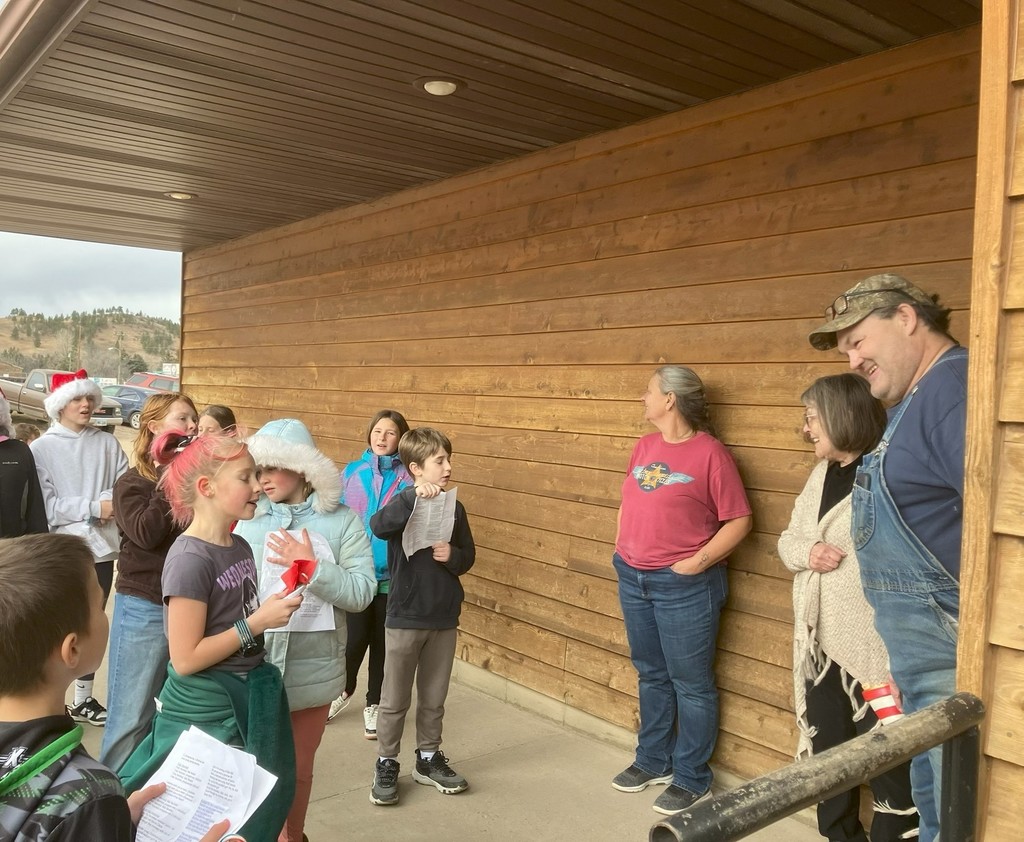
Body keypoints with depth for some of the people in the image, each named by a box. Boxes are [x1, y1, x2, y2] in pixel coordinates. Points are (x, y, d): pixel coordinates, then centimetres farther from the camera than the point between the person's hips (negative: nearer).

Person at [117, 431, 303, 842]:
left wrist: (271, 610, -1)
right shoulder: (190, 559, -21)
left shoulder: (239, 547, 4)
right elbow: (185, 659, -22)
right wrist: (257, 623, -21)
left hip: (245, 701, 8)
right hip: (203, 715, -8)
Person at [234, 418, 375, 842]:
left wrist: (311, 567, -22)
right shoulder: (248, 521, -4)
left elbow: (362, 592, -12)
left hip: (314, 670, 1)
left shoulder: (342, 521, -5)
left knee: (299, 768, 20)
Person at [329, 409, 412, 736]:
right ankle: (344, 690, 31)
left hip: (391, 573, 0)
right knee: (355, 637, -1)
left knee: (382, 641, 11)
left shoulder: (407, 478, -3)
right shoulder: (351, 472, 2)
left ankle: (373, 705, 31)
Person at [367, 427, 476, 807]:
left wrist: (452, 556, -13)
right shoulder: (404, 505, -11)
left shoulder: (454, 509, 2)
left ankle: (429, 758, 32)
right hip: (405, 616, -4)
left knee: (434, 697, 16)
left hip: (445, 617, 4)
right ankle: (386, 764, 24)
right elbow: (378, 526, -33)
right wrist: (414, 497, -43)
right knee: (394, 699, 9)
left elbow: (469, 555, 8)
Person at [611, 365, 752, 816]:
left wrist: (696, 563, -15)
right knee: (651, 674, 18)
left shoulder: (710, 452, -13)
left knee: (690, 682, 5)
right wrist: (622, 548, 9)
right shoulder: (644, 447, 7)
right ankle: (653, 760, 34)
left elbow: (739, 520, -12)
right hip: (633, 578, 7)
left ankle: (691, 778, 19)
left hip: (683, 585, -7)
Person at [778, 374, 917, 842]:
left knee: (886, 759, 4)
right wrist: (807, 553, -8)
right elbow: (787, 541, 15)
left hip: (875, 647, -8)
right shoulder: (822, 473, 10)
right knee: (827, 752, 21)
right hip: (820, 642, 8)